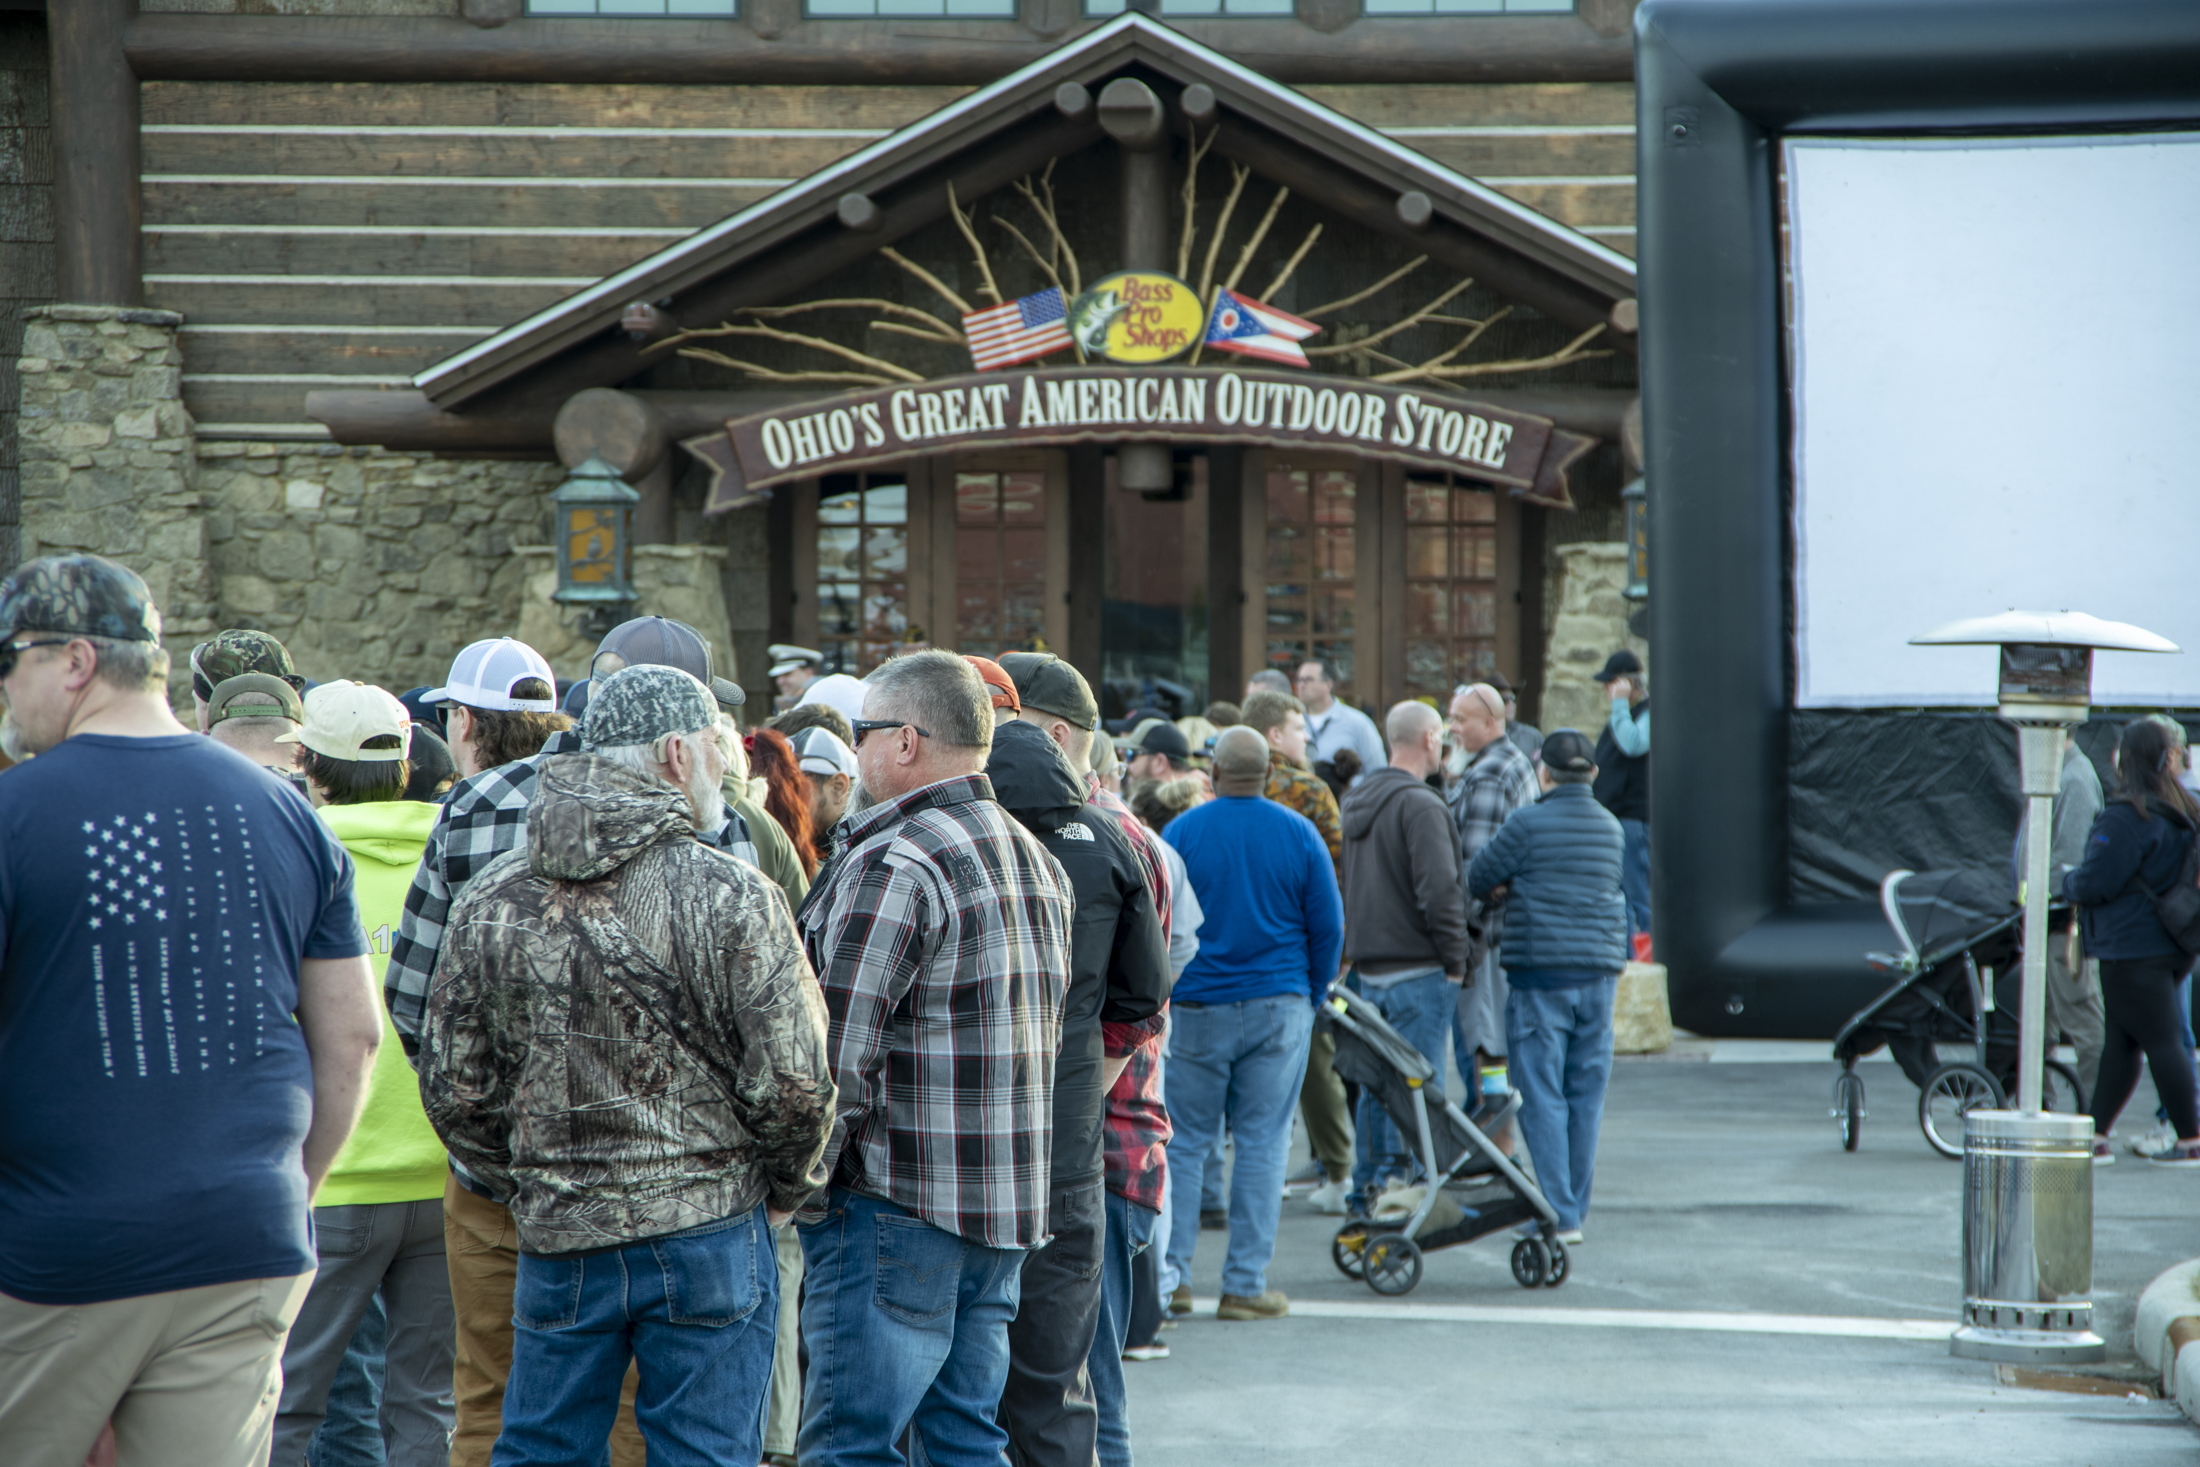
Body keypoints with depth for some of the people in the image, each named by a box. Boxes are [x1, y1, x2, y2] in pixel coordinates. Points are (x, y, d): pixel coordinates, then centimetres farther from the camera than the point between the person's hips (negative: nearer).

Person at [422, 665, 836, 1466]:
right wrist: (783, 1190, 6)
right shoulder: (731, 895, -11)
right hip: (708, 1229, -4)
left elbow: (452, 1085, 5)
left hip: (557, 1243, 4)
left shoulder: (491, 898, 2)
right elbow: (792, 1084, -12)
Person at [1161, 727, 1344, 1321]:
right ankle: (1245, 1284, 4)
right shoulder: (1299, 834, 0)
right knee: (1262, 1143, 4)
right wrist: (1313, 994, 16)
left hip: (1195, 1006, 0)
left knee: (1186, 1140, 8)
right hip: (1279, 1007, 0)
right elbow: (1328, 927, 3)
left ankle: (1170, 1272, 5)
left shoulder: (1180, 833, -3)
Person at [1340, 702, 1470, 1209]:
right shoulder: (1420, 806, -15)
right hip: (1417, 968, -8)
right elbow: (1439, 890, -20)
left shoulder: (1357, 800, 13)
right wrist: (1455, 959, -12)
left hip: (1369, 964, 8)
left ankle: (1367, 1187, 19)